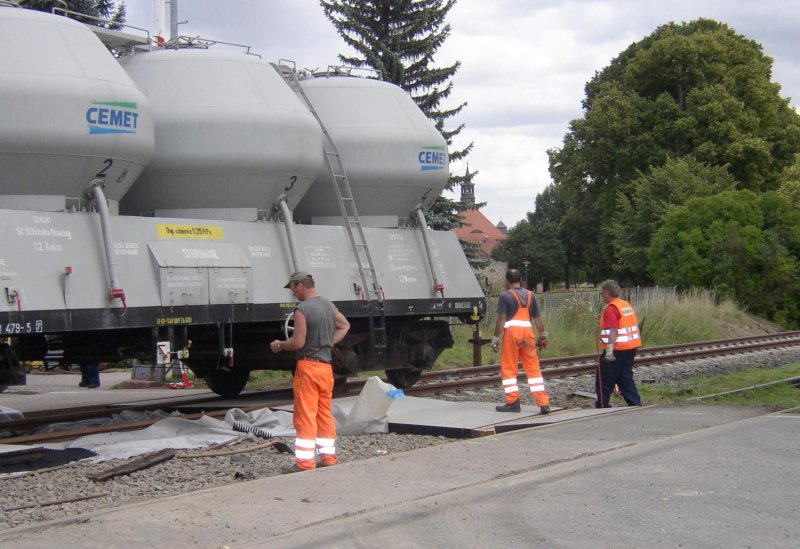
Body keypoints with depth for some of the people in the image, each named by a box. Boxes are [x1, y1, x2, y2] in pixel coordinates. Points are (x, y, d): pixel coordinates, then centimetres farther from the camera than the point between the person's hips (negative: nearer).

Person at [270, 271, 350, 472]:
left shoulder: (302, 309, -15)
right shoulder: (329, 306, 11)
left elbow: (298, 342, -17)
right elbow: (345, 326, 27)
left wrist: (279, 345, 0)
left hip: (308, 366, -7)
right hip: (326, 366, 8)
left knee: (305, 416, -4)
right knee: (325, 413, 13)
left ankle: (305, 462, -4)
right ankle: (328, 458, 17)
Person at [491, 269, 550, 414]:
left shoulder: (505, 296, -4)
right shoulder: (530, 295, 10)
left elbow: (501, 319, -9)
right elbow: (537, 318, 11)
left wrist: (495, 338, -6)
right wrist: (543, 336, 18)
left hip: (511, 332, -4)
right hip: (527, 332, 4)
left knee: (508, 369, 5)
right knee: (533, 368, 7)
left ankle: (512, 402, 4)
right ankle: (543, 403, 3)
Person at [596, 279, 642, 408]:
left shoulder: (611, 309, -15)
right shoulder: (627, 305, 13)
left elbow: (613, 331, -24)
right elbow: (634, 326, 20)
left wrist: (609, 350, -28)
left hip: (617, 350, -9)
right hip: (631, 348, 9)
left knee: (604, 380, 2)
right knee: (626, 378, 12)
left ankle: (602, 407, 6)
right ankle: (635, 405, 5)